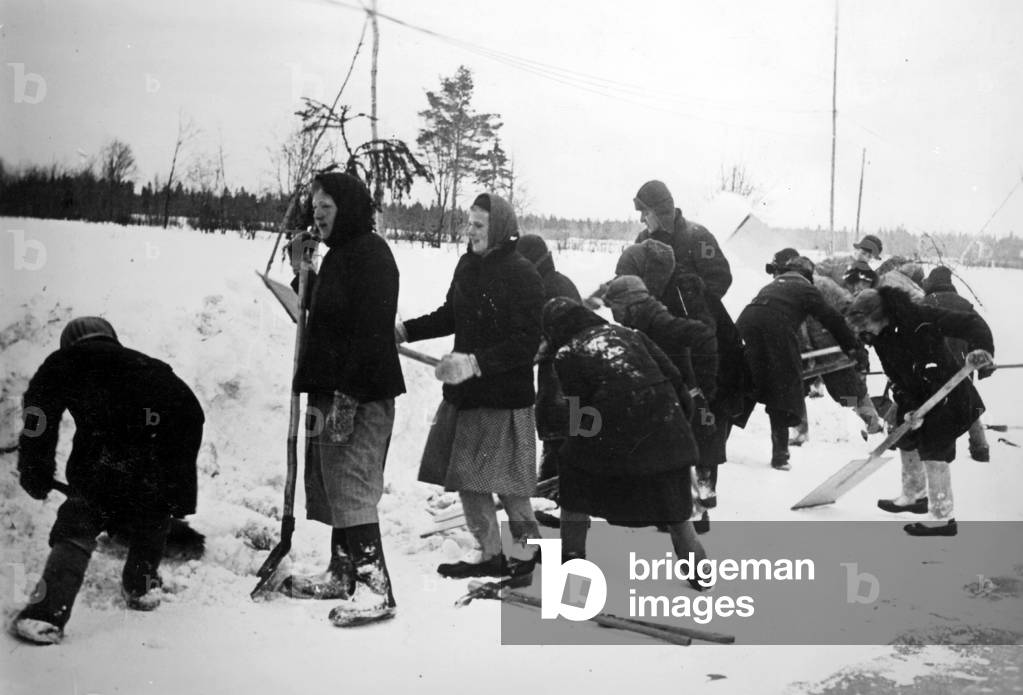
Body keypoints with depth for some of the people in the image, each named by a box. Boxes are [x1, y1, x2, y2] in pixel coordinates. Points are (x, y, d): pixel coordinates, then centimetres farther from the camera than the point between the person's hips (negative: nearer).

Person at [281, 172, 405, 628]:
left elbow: (371, 330, -22)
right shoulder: (338, 255, 19)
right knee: (333, 484, 16)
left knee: (351, 488, -10)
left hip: (360, 396, -10)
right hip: (332, 390, 11)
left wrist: (347, 394, -25)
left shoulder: (370, 253, -13)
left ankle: (375, 588, -6)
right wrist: (302, 273, 15)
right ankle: (342, 573, 28)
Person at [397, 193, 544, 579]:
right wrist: (404, 330, 8)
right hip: (464, 392, 7)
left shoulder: (523, 275, -15)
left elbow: (526, 344, -20)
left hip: (505, 396, -7)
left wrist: (476, 362, -28)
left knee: (506, 481, 1)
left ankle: (525, 548, 21)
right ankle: (488, 552, 25)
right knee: (465, 476, 11)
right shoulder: (467, 265, 6)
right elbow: (450, 315, 19)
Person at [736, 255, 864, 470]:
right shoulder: (806, 289, 19)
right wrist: (856, 349, 16)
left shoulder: (771, 286, 36)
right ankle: (779, 454, 2)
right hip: (776, 329, -5)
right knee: (782, 392, 3)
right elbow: (833, 320, 13)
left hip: (744, 325, 5)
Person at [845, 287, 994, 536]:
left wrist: (981, 349, -46)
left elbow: (971, 323, -27)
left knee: (933, 452, -10)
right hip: (917, 397, 8)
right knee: (906, 442, 20)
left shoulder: (920, 317, -26)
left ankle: (944, 519, 0)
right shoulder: (879, 338, -4)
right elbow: (896, 378, -3)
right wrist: (909, 407, -17)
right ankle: (914, 497, 41)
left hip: (947, 393, -8)